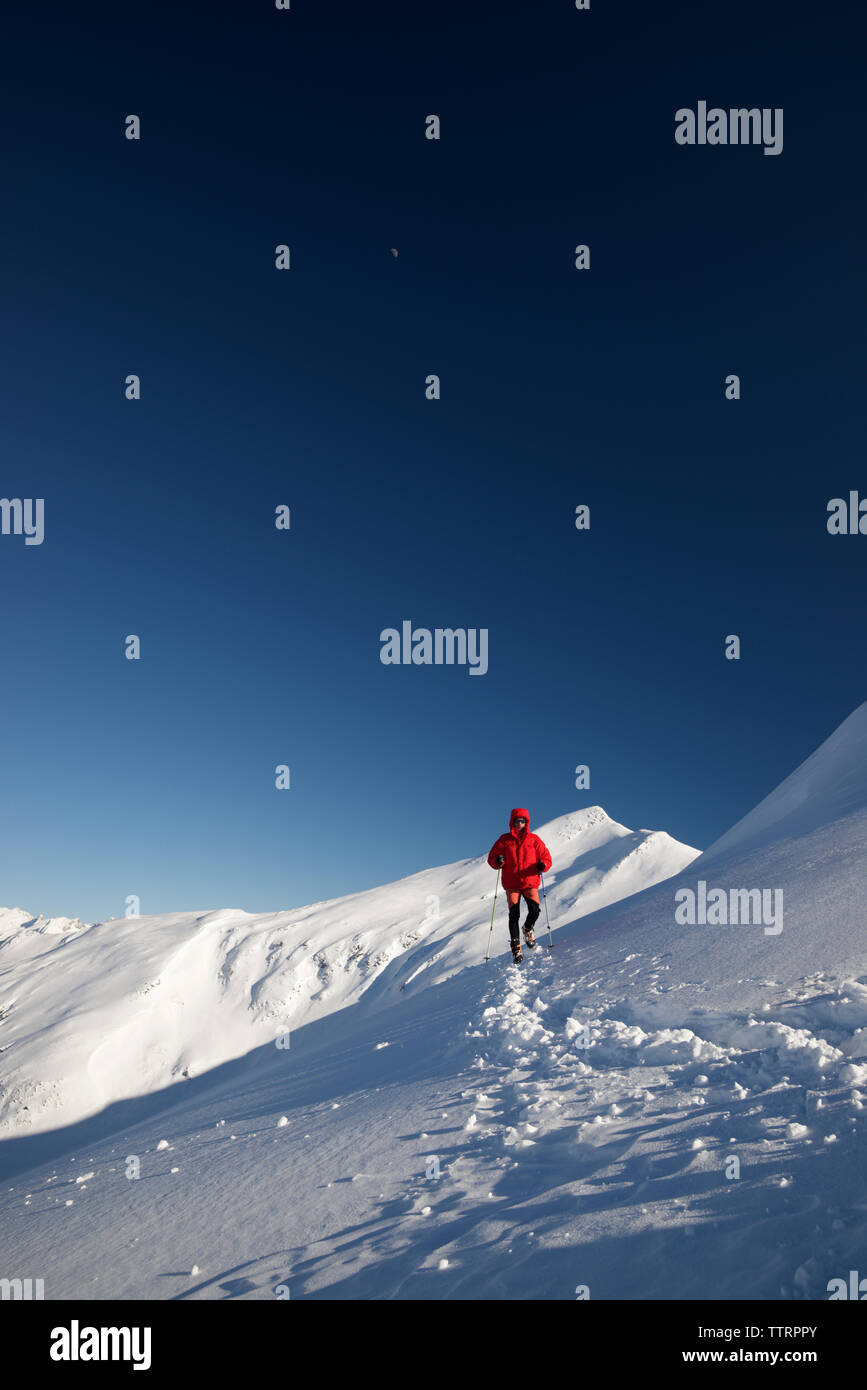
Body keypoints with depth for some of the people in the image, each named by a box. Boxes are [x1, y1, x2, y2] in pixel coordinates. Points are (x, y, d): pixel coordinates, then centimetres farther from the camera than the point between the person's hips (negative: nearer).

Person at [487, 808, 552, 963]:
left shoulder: (534, 840, 6)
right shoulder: (504, 840, 8)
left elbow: (546, 857, 8)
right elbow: (492, 858, 10)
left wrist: (542, 865, -14)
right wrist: (498, 861, -13)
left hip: (530, 882, 0)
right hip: (511, 884, 0)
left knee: (534, 910, -17)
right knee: (514, 914, -12)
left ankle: (528, 929, 18)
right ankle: (516, 948, -5)